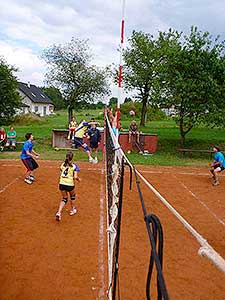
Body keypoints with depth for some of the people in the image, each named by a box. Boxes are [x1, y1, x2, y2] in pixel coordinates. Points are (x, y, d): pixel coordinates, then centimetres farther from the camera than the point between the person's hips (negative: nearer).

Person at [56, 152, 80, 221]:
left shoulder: (62, 164, 7)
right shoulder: (74, 166, -5)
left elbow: (60, 175, 8)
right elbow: (75, 177, -12)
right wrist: (78, 179, 8)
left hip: (62, 184, 4)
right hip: (70, 184, -3)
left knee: (64, 198, 19)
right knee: (72, 196, 27)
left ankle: (59, 213, 2)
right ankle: (72, 210, 40)